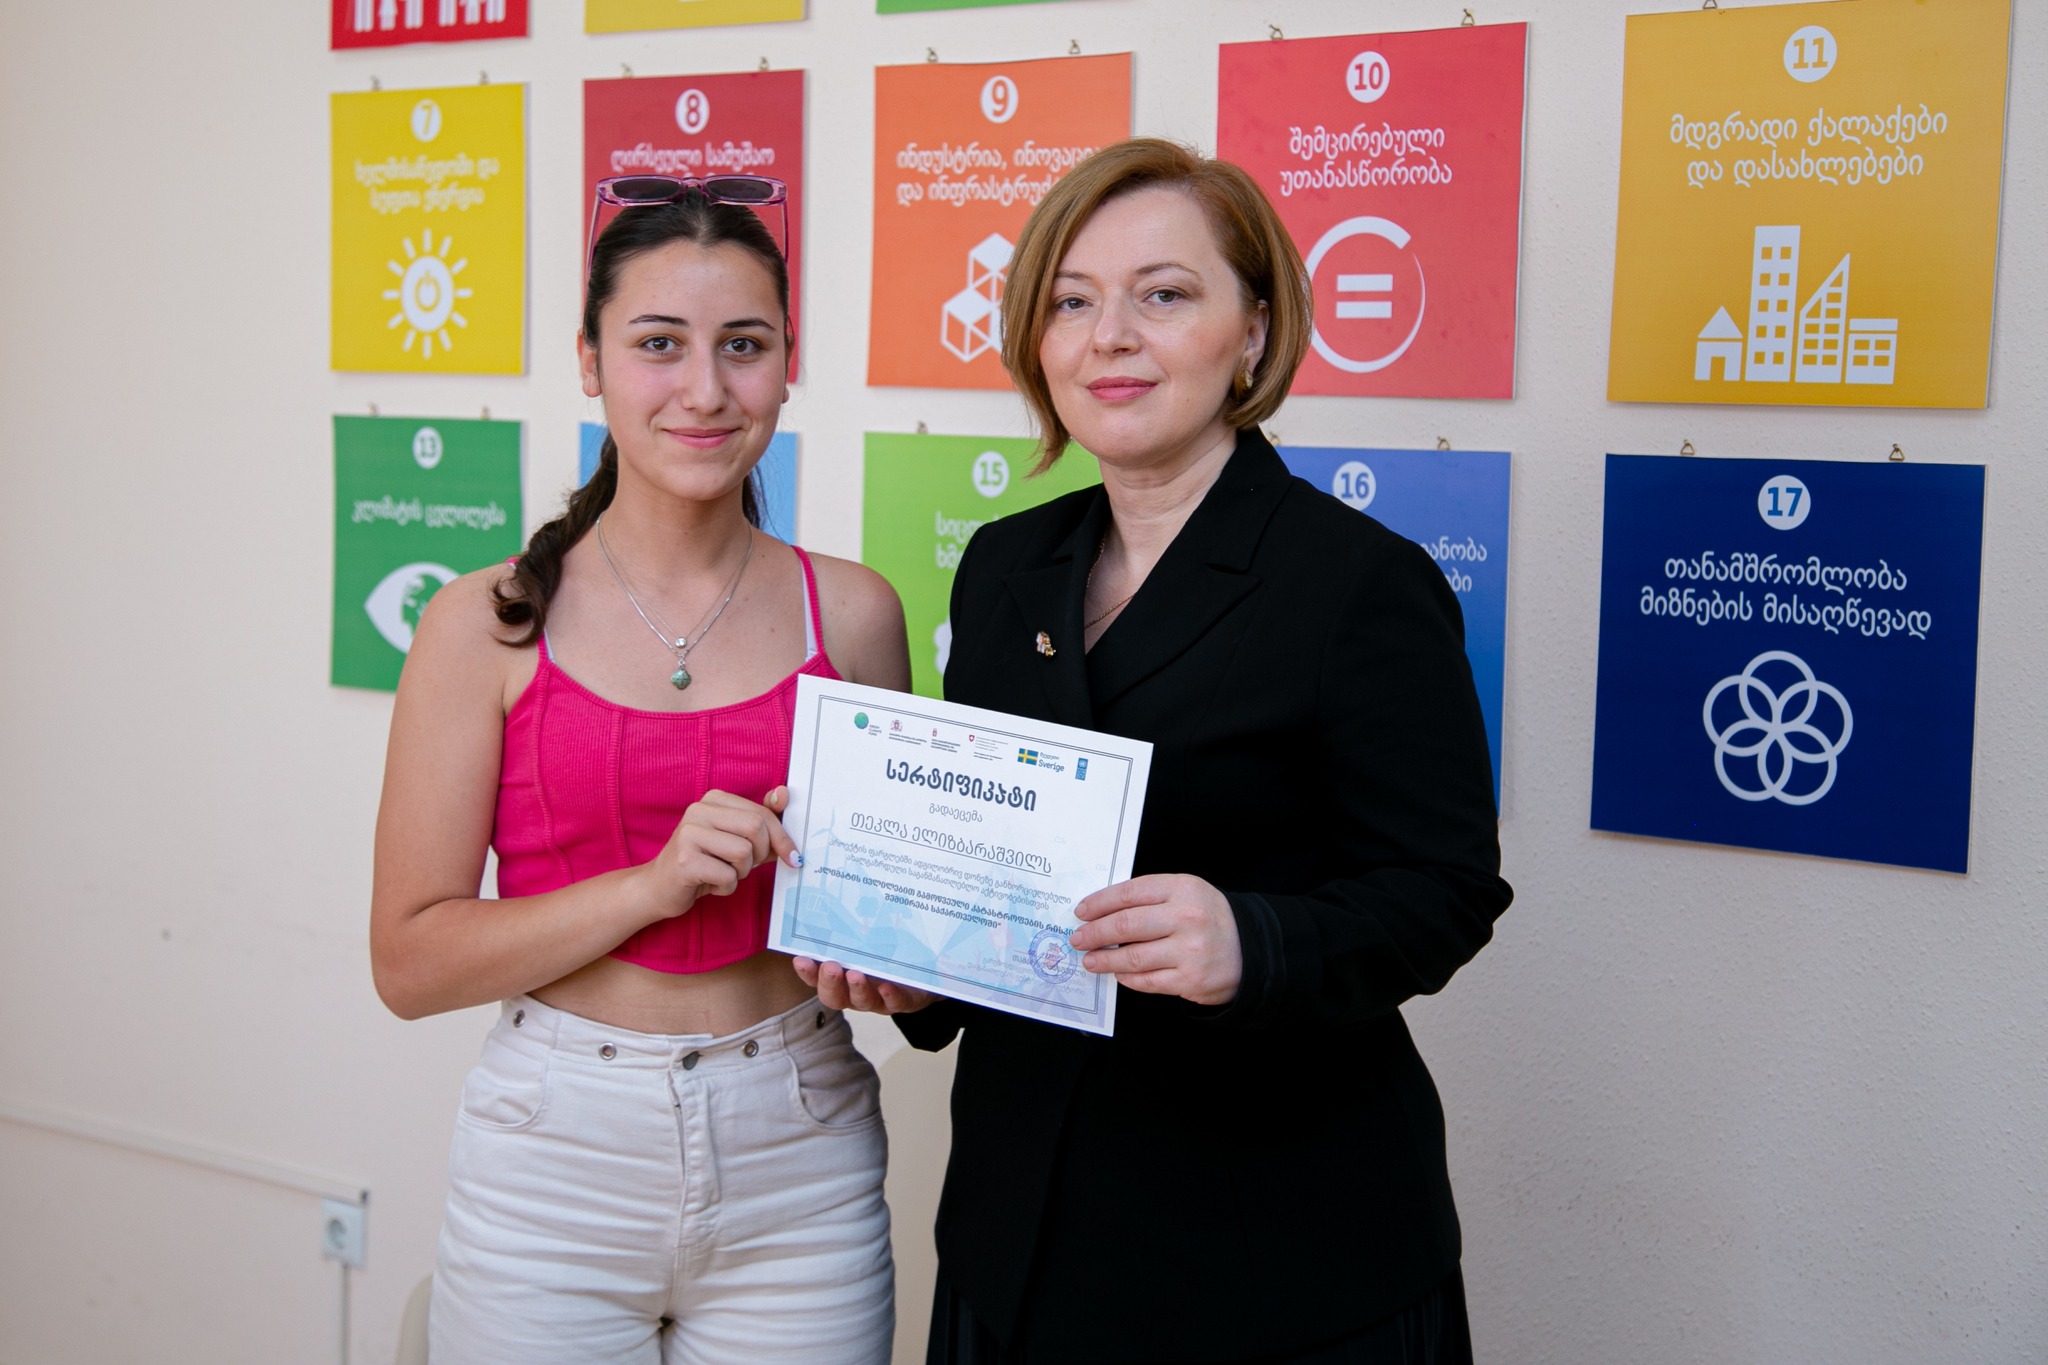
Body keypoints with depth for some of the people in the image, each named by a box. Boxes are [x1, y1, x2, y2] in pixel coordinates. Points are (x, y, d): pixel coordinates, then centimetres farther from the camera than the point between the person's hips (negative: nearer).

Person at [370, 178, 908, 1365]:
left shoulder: (853, 612, 1)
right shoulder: (489, 624, -5)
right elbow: (411, 961, -5)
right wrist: (654, 883, -17)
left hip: (798, 1164, 2)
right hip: (556, 1168, -1)